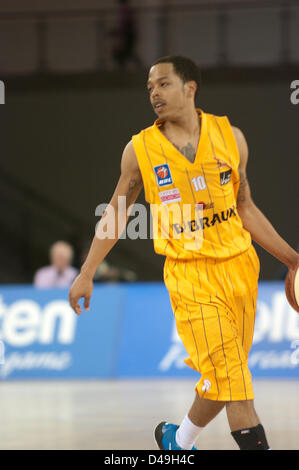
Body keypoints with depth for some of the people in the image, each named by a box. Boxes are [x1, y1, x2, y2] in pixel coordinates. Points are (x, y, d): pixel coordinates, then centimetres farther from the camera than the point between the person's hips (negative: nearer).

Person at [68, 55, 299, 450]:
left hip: (240, 266, 3)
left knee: (222, 379, 6)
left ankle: (179, 438, 31)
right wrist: (86, 274, 8)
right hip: (190, 274, -3)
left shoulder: (229, 136, 4)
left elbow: (245, 209, 12)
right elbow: (117, 213, 11)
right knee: (229, 377, -15)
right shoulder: (140, 149, 0)